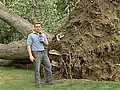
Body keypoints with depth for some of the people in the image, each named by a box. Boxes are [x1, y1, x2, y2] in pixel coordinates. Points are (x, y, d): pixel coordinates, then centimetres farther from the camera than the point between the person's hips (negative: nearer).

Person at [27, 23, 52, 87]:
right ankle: (38, 84, 5)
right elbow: (29, 46, -6)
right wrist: (30, 55, -15)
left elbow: (47, 44, 19)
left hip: (44, 53, 5)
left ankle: (49, 81, 17)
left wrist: (43, 41, -4)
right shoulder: (31, 35, -2)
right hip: (36, 54, -5)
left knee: (48, 67, 5)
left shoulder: (43, 35, 13)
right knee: (37, 70, -3)